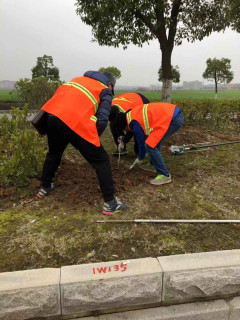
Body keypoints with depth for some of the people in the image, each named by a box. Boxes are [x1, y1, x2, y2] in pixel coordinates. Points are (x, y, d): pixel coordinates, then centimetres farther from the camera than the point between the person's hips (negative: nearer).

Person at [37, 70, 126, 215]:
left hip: (51, 116, 7)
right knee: (101, 160, 7)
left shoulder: (78, 79, 29)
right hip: (75, 124, -6)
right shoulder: (105, 91, 13)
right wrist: (93, 138, 14)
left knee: (53, 153, 32)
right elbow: (102, 121, -1)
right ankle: (110, 203, 9)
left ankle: (45, 187, 48)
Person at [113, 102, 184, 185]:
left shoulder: (135, 123, -11)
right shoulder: (133, 114, 17)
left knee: (150, 145, -10)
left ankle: (165, 175, -3)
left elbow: (142, 142, -1)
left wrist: (140, 159, 15)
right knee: (155, 140, 24)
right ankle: (154, 165, 34)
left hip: (174, 119, -10)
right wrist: (124, 139, 51)